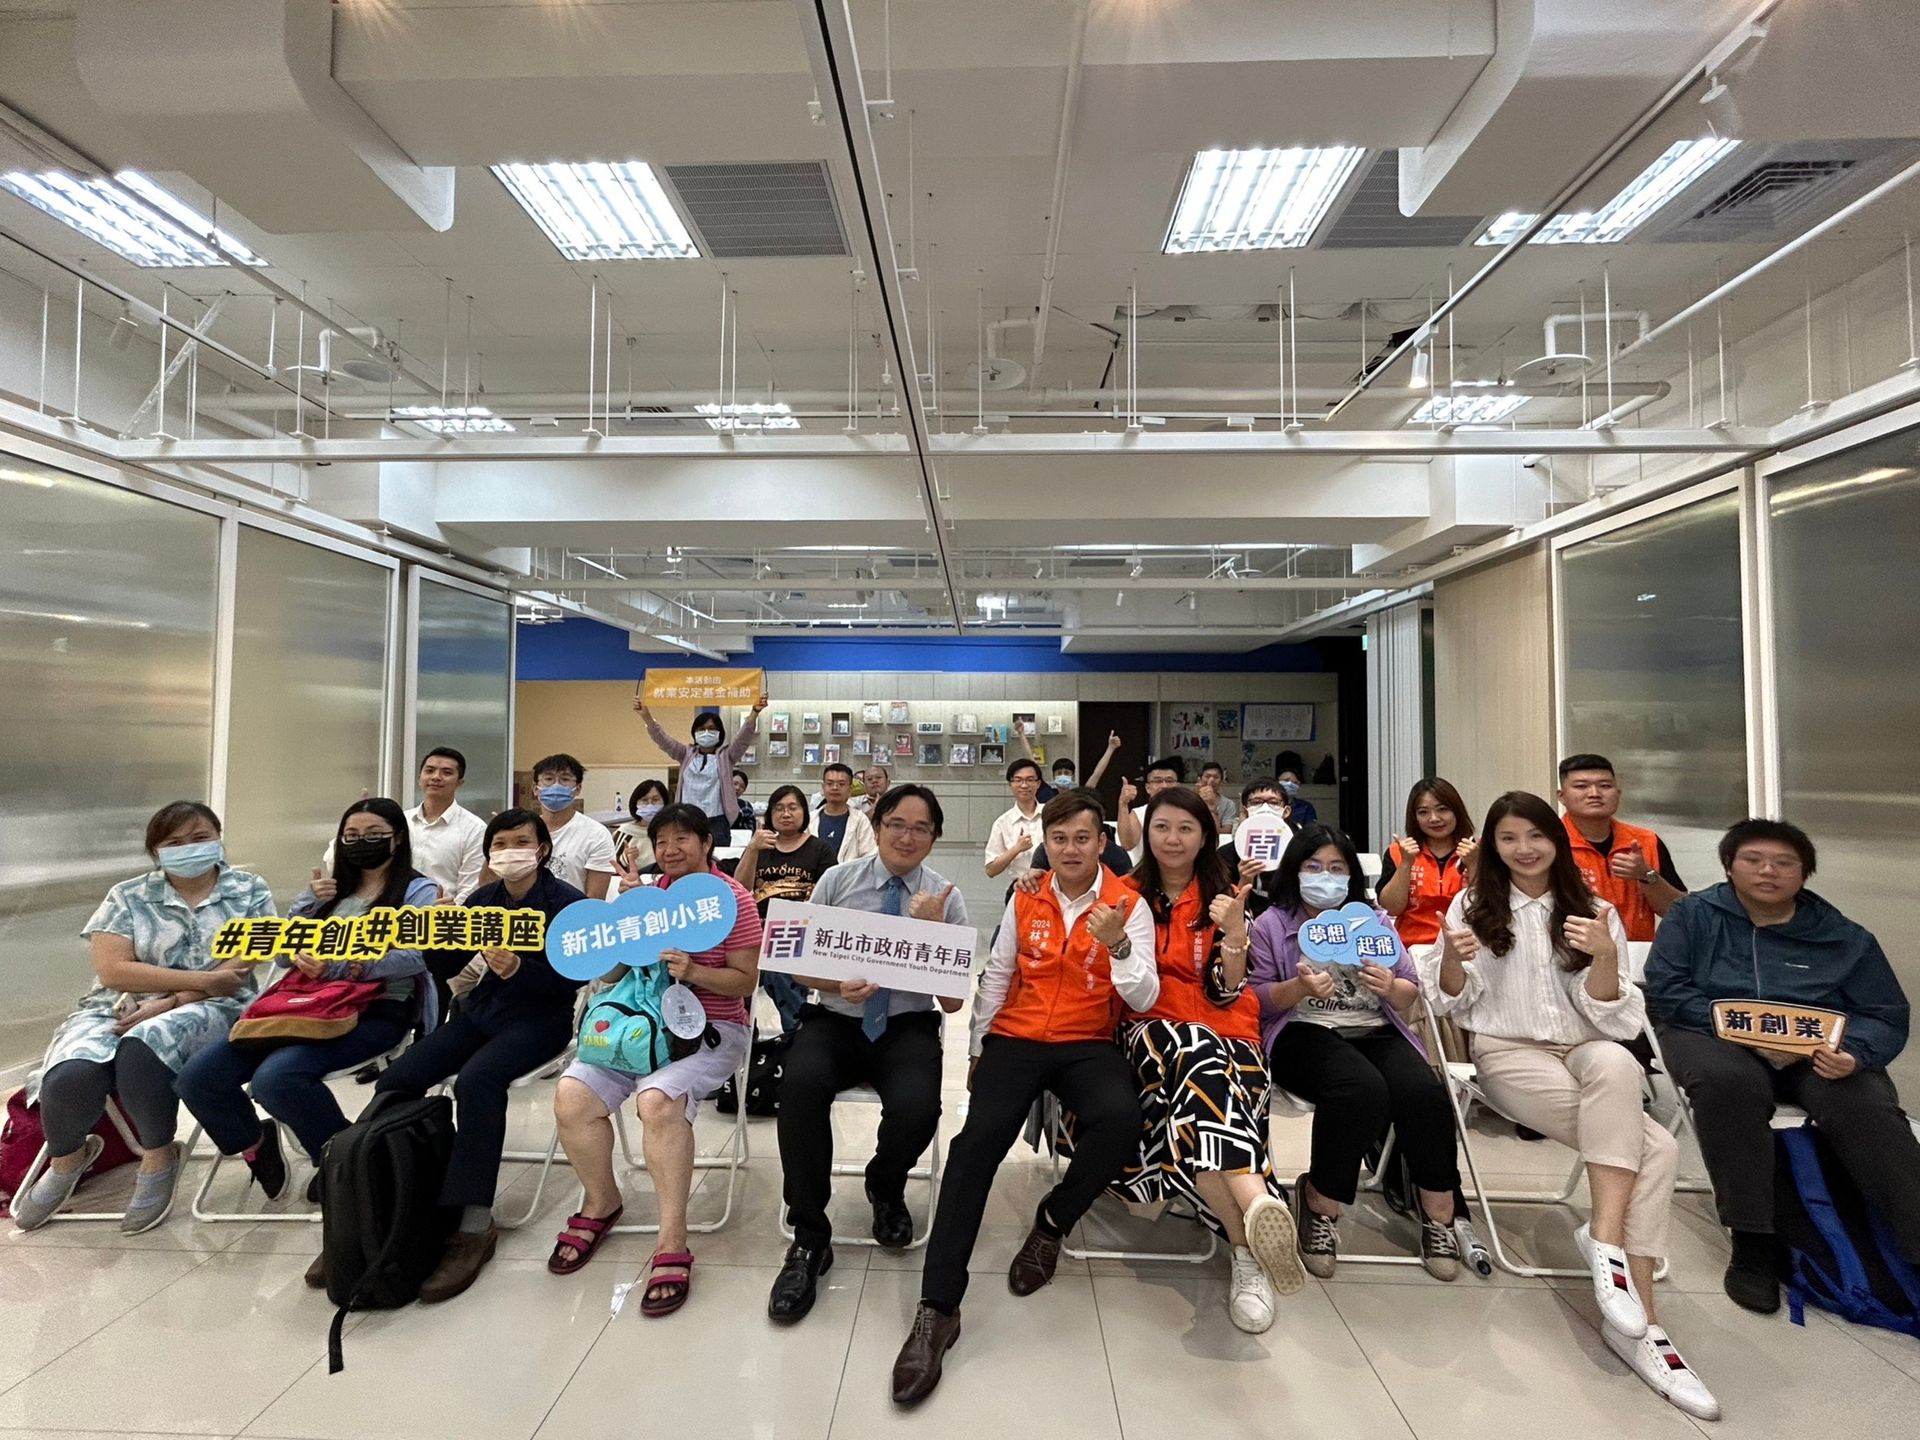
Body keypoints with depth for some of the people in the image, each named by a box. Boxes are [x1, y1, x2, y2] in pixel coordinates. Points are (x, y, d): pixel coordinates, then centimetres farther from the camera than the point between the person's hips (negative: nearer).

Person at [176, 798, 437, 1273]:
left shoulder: (418, 891, 2)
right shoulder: (332, 890, 22)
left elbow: (415, 954, -14)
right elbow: (283, 955, 17)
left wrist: (333, 964, -20)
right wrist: (308, 902, 1)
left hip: (376, 1012, -7)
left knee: (276, 1077, -31)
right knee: (198, 1078, -9)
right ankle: (256, 1143, 16)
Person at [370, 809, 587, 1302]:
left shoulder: (567, 902, -8)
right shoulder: (483, 899, 10)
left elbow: (569, 981, -14)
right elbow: (443, 968, 11)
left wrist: (519, 969, -32)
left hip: (540, 1018, -6)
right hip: (482, 1011, 7)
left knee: (476, 1080, -33)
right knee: (395, 1081, -14)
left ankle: (474, 1224, -27)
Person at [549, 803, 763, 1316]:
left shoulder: (733, 899, -6)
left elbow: (746, 981, -7)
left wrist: (692, 971, -25)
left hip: (711, 1030, -6)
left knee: (658, 1098, -32)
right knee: (571, 1094, -15)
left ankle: (672, 1245, -19)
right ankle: (601, 1202, 12)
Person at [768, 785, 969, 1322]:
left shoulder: (946, 899, -1)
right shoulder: (837, 881, 0)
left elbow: (953, 1001, -3)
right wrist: (839, 985, -17)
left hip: (908, 1029, 0)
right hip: (835, 1021, 1)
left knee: (916, 1109, -30)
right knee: (800, 1083, -32)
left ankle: (885, 1189, 9)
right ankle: (809, 1238, -10)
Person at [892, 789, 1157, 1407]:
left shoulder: (1129, 905, -2)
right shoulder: (1024, 900, 6)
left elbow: (1143, 1000, -8)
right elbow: (995, 977, 14)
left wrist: (1117, 944, -25)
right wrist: (977, 1049, 12)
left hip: (1089, 1045, -1)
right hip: (1016, 1038, 1)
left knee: (1120, 1120, -32)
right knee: (978, 1137, -23)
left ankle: (1052, 1222, -2)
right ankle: (937, 1308, -15)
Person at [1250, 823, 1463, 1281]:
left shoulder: (1375, 921, 19)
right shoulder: (1272, 924, 8)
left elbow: (1411, 994, 14)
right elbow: (1256, 1000, 1)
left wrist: (1390, 987, -10)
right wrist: (1299, 988, -18)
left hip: (1376, 1032, 4)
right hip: (1305, 1032, -4)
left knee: (1423, 1091, -29)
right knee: (1363, 1089, -34)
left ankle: (1439, 1211, -7)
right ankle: (1320, 1203, -13)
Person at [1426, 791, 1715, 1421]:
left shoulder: (1593, 910, 7)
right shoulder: (1474, 904, 3)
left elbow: (1614, 1021, 0)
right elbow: (1452, 1005, 4)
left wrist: (1604, 956, -19)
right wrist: (1453, 958, -18)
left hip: (1588, 1052, 3)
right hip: (1508, 1055, -2)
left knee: (1616, 1064, -33)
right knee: (1654, 1148, -24)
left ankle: (1605, 1239, -25)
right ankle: (1641, 1319, -13)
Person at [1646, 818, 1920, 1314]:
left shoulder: (1845, 938, 11)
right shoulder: (1693, 915, 5)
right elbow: (1665, 991, -3)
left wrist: (1854, 1053, -16)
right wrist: (1746, 1033, -17)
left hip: (1817, 1052, 3)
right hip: (1715, 1037, -2)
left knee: (1866, 1107, -30)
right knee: (1728, 1081, -36)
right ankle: (1752, 1242, -27)